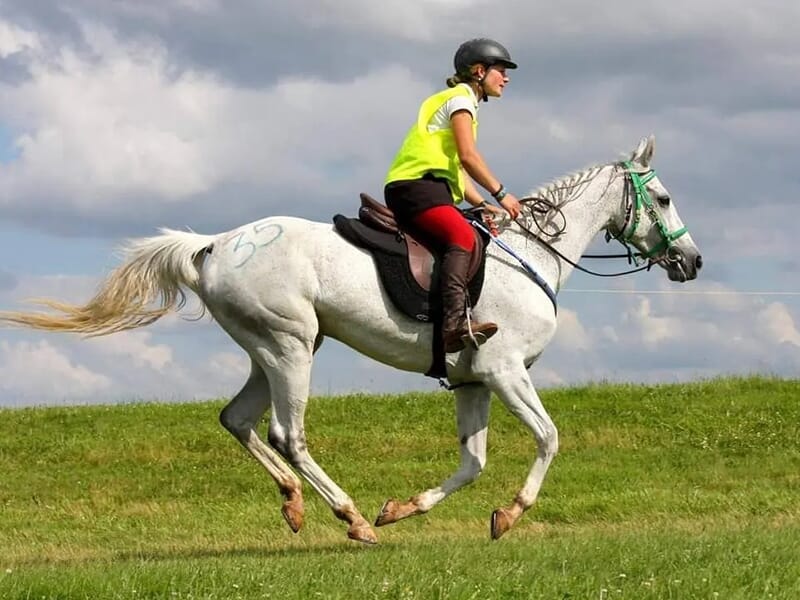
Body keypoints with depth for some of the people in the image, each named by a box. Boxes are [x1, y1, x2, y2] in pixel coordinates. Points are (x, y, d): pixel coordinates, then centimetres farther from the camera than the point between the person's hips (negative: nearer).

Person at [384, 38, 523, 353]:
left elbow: (457, 167, 27)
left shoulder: (463, 101, 32)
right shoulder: (460, 98, 1)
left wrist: (482, 205, 16)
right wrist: (501, 194, -5)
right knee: (462, 235, -32)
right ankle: (455, 322, -50)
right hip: (416, 183, -11)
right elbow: (467, 156, -10)